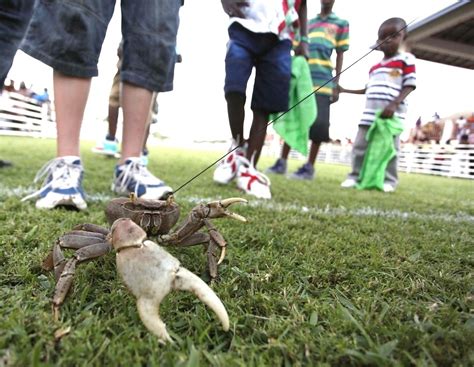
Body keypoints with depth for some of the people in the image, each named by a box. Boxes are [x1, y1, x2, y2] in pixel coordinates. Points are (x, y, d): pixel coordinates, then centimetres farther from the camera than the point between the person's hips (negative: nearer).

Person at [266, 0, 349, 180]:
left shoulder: (341, 23, 15)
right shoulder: (307, 22, 23)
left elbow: (340, 55, 9)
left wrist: (336, 84, -1)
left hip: (322, 80, -3)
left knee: (318, 123, -9)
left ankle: (309, 166, 0)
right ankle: (282, 162, 8)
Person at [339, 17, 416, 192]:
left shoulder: (406, 59, 3)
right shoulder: (374, 66, 22)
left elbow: (410, 85, -4)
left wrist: (394, 104, -19)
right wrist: (345, 90, 22)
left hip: (392, 113, -6)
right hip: (370, 113, 6)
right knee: (360, 145, 4)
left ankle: (389, 180, 6)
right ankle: (355, 176, 12)